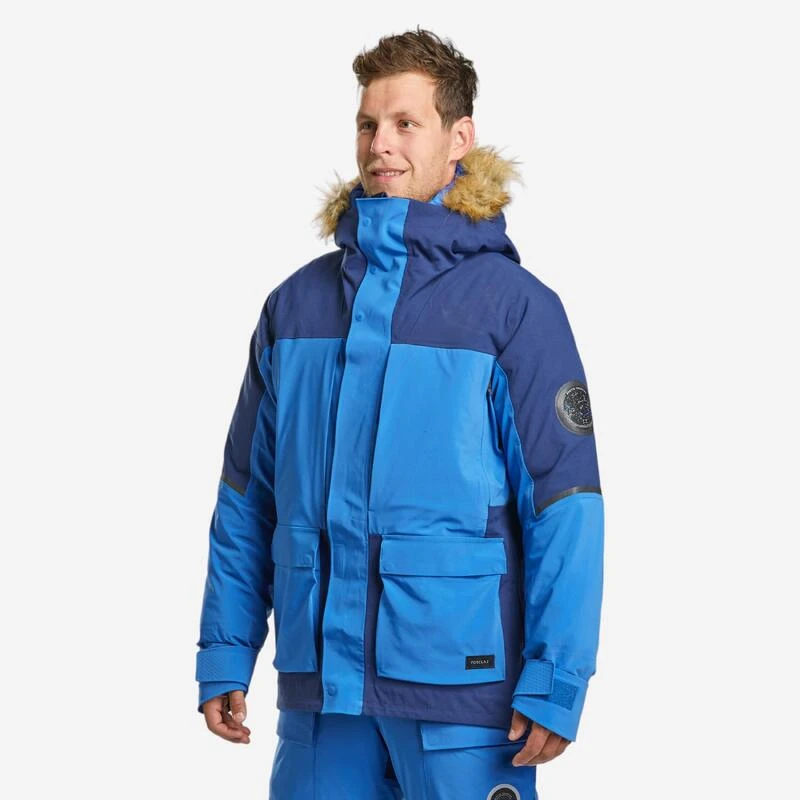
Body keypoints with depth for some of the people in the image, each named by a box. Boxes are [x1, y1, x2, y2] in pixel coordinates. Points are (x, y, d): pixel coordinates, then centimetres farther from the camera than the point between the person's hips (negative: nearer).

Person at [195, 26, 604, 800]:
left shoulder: (515, 306, -4)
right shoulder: (296, 303, 10)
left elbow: (564, 508, -7)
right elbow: (246, 497, 12)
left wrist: (555, 684, -12)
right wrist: (224, 654, 8)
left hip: (461, 684, -4)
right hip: (319, 686, 4)